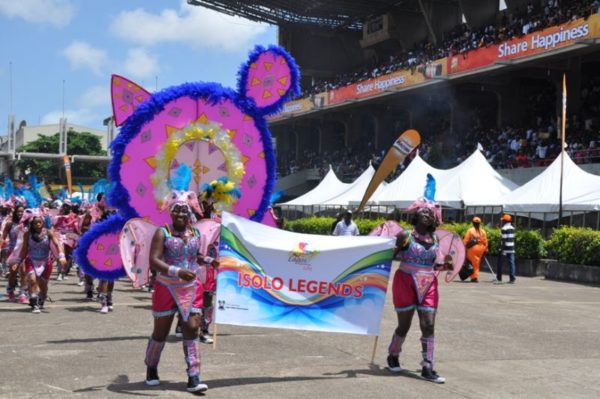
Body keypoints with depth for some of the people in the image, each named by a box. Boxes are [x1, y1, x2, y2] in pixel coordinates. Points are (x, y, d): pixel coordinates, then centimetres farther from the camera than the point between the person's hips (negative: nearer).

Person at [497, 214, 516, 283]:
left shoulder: (504, 228, -11)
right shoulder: (512, 228, 12)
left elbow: (504, 240, -16)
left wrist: (503, 250, -17)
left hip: (505, 248, -6)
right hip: (511, 248, 6)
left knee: (500, 262, 9)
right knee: (511, 263, 2)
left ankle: (499, 277, 14)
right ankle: (512, 278, -5)